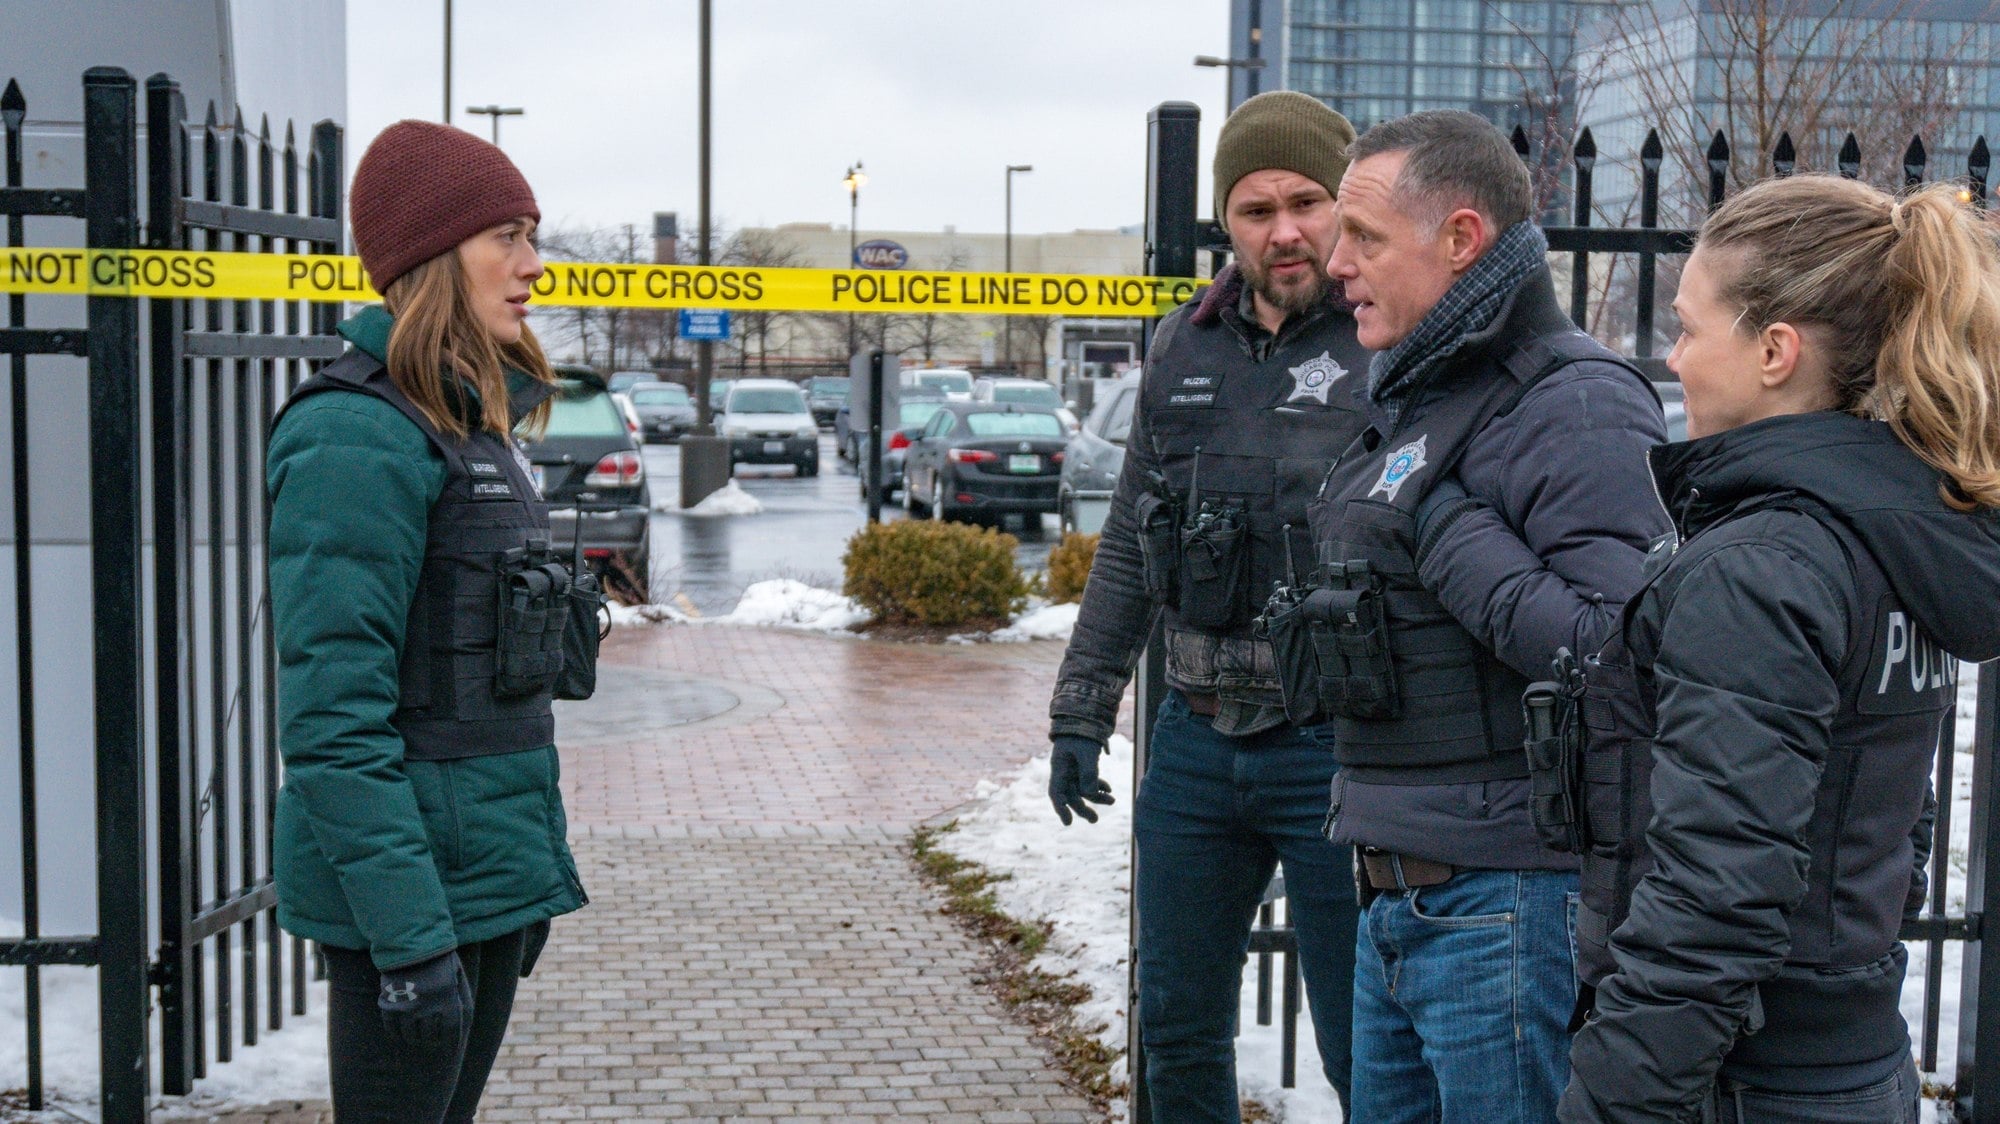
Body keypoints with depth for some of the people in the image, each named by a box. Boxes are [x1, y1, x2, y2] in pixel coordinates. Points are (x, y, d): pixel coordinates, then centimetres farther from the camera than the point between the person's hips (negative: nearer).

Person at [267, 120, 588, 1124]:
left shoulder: (473, 426, 13)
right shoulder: (360, 434, -16)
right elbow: (333, 720, -21)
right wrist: (411, 933, -24)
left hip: (492, 879, 9)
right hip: (415, 889, -9)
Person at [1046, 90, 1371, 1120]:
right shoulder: (1185, 349, 9)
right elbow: (1128, 544, 16)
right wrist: (1080, 712, 14)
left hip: (1332, 753, -5)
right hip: (1196, 738, 6)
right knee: (1177, 1027, 16)